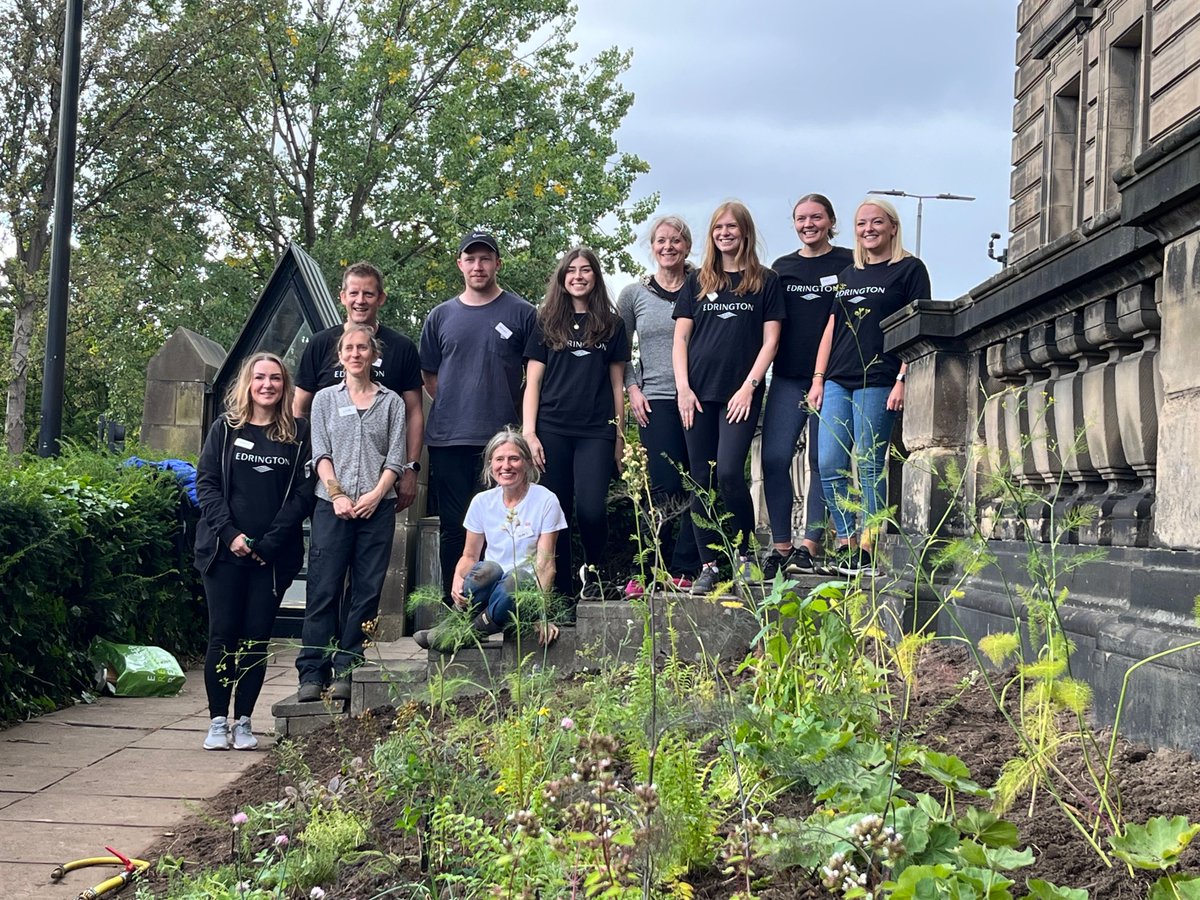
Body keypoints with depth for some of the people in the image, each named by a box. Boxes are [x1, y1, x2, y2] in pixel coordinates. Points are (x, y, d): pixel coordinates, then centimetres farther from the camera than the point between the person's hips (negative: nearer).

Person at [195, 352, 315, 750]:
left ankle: (243, 721, 11)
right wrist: (230, 533, -11)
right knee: (223, 635, 0)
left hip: (274, 554, 0)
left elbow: (304, 491, 0)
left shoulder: (298, 433, 5)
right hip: (225, 550, 0)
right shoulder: (225, 428, 6)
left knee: (256, 638, 2)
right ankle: (217, 721, 7)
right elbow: (206, 483, 1)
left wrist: (269, 541, -9)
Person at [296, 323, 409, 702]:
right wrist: (337, 494, -8)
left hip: (377, 508, 1)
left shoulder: (391, 402, 12)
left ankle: (346, 671, 3)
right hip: (332, 506, 0)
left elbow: (395, 457, 5)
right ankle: (313, 674, -4)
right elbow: (320, 453, 5)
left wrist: (376, 494, -9)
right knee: (324, 590, -5)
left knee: (366, 591, -1)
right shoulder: (325, 398, 13)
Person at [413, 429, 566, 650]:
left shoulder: (545, 501, -3)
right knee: (488, 569, -34)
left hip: (525, 590, -2)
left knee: (515, 580, -38)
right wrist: (458, 578, -12)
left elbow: (545, 563, -8)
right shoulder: (482, 502, 7)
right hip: (490, 587, 2)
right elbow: (470, 555, 12)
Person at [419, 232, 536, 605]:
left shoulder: (522, 313, 3)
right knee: (452, 526, 6)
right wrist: (453, 407, 11)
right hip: (447, 438, 3)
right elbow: (429, 375, 20)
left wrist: (521, 417, 0)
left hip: (500, 438, -3)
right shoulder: (441, 316, 13)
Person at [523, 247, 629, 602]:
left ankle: (592, 569, 11)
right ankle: (560, 593, 9)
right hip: (553, 430, 1)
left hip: (596, 431, 0)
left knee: (591, 509, -16)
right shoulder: (547, 323, 11)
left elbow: (617, 383, 12)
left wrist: (620, 435, 8)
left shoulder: (611, 324, 12)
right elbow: (532, 382, 7)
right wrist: (528, 433, -3)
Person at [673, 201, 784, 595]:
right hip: (698, 394, 3)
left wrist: (749, 386, -8)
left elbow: (769, 341, 2)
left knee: (729, 473, -17)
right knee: (701, 481, 2)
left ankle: (744, 552, 2)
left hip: (740, 394, -3)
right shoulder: (697, 282, 13)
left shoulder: (765, 281, 7)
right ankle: (708, 566, 7)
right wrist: (683, 387, -1)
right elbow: (680, 339, 10)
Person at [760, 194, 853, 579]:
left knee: (822, 462, -1)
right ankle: (780, 547, 0)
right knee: (774, 458, -7)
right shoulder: (781, 268, 15)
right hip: (787, 377, 3)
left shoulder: (849, 263, 5)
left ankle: (809, 548, 2)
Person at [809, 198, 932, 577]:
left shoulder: (910, 269, 3)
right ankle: (846, 545, 4)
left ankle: (865, 553, -3)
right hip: (837, 382, 6)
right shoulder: (848, 275, 21)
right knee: (829, 466, -2)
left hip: (878, 382, -6)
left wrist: (902, 380, -12)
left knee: (868, 467, -7)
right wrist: (818, 379, 11)